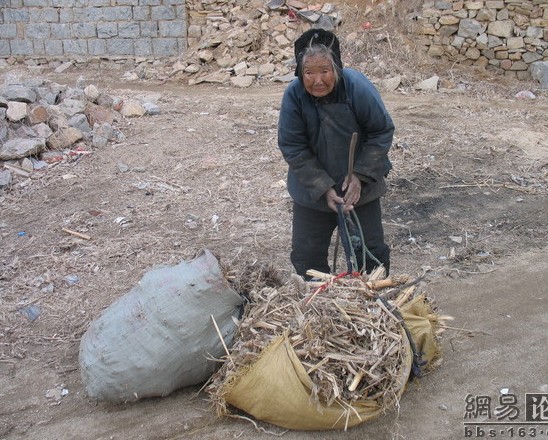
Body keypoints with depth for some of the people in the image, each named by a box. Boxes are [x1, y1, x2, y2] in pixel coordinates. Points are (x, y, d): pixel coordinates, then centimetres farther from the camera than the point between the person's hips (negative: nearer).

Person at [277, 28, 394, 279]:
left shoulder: (358, 87, -23)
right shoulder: (294, 95, -20)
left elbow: (382, 132, -12)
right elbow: (292, 148, -15)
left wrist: (360, 175, -20)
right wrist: (323, 188, -21)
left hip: (359, 187, -1)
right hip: (311, 190, 1)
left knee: (370, 251, 10)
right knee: (306, 253, 11)